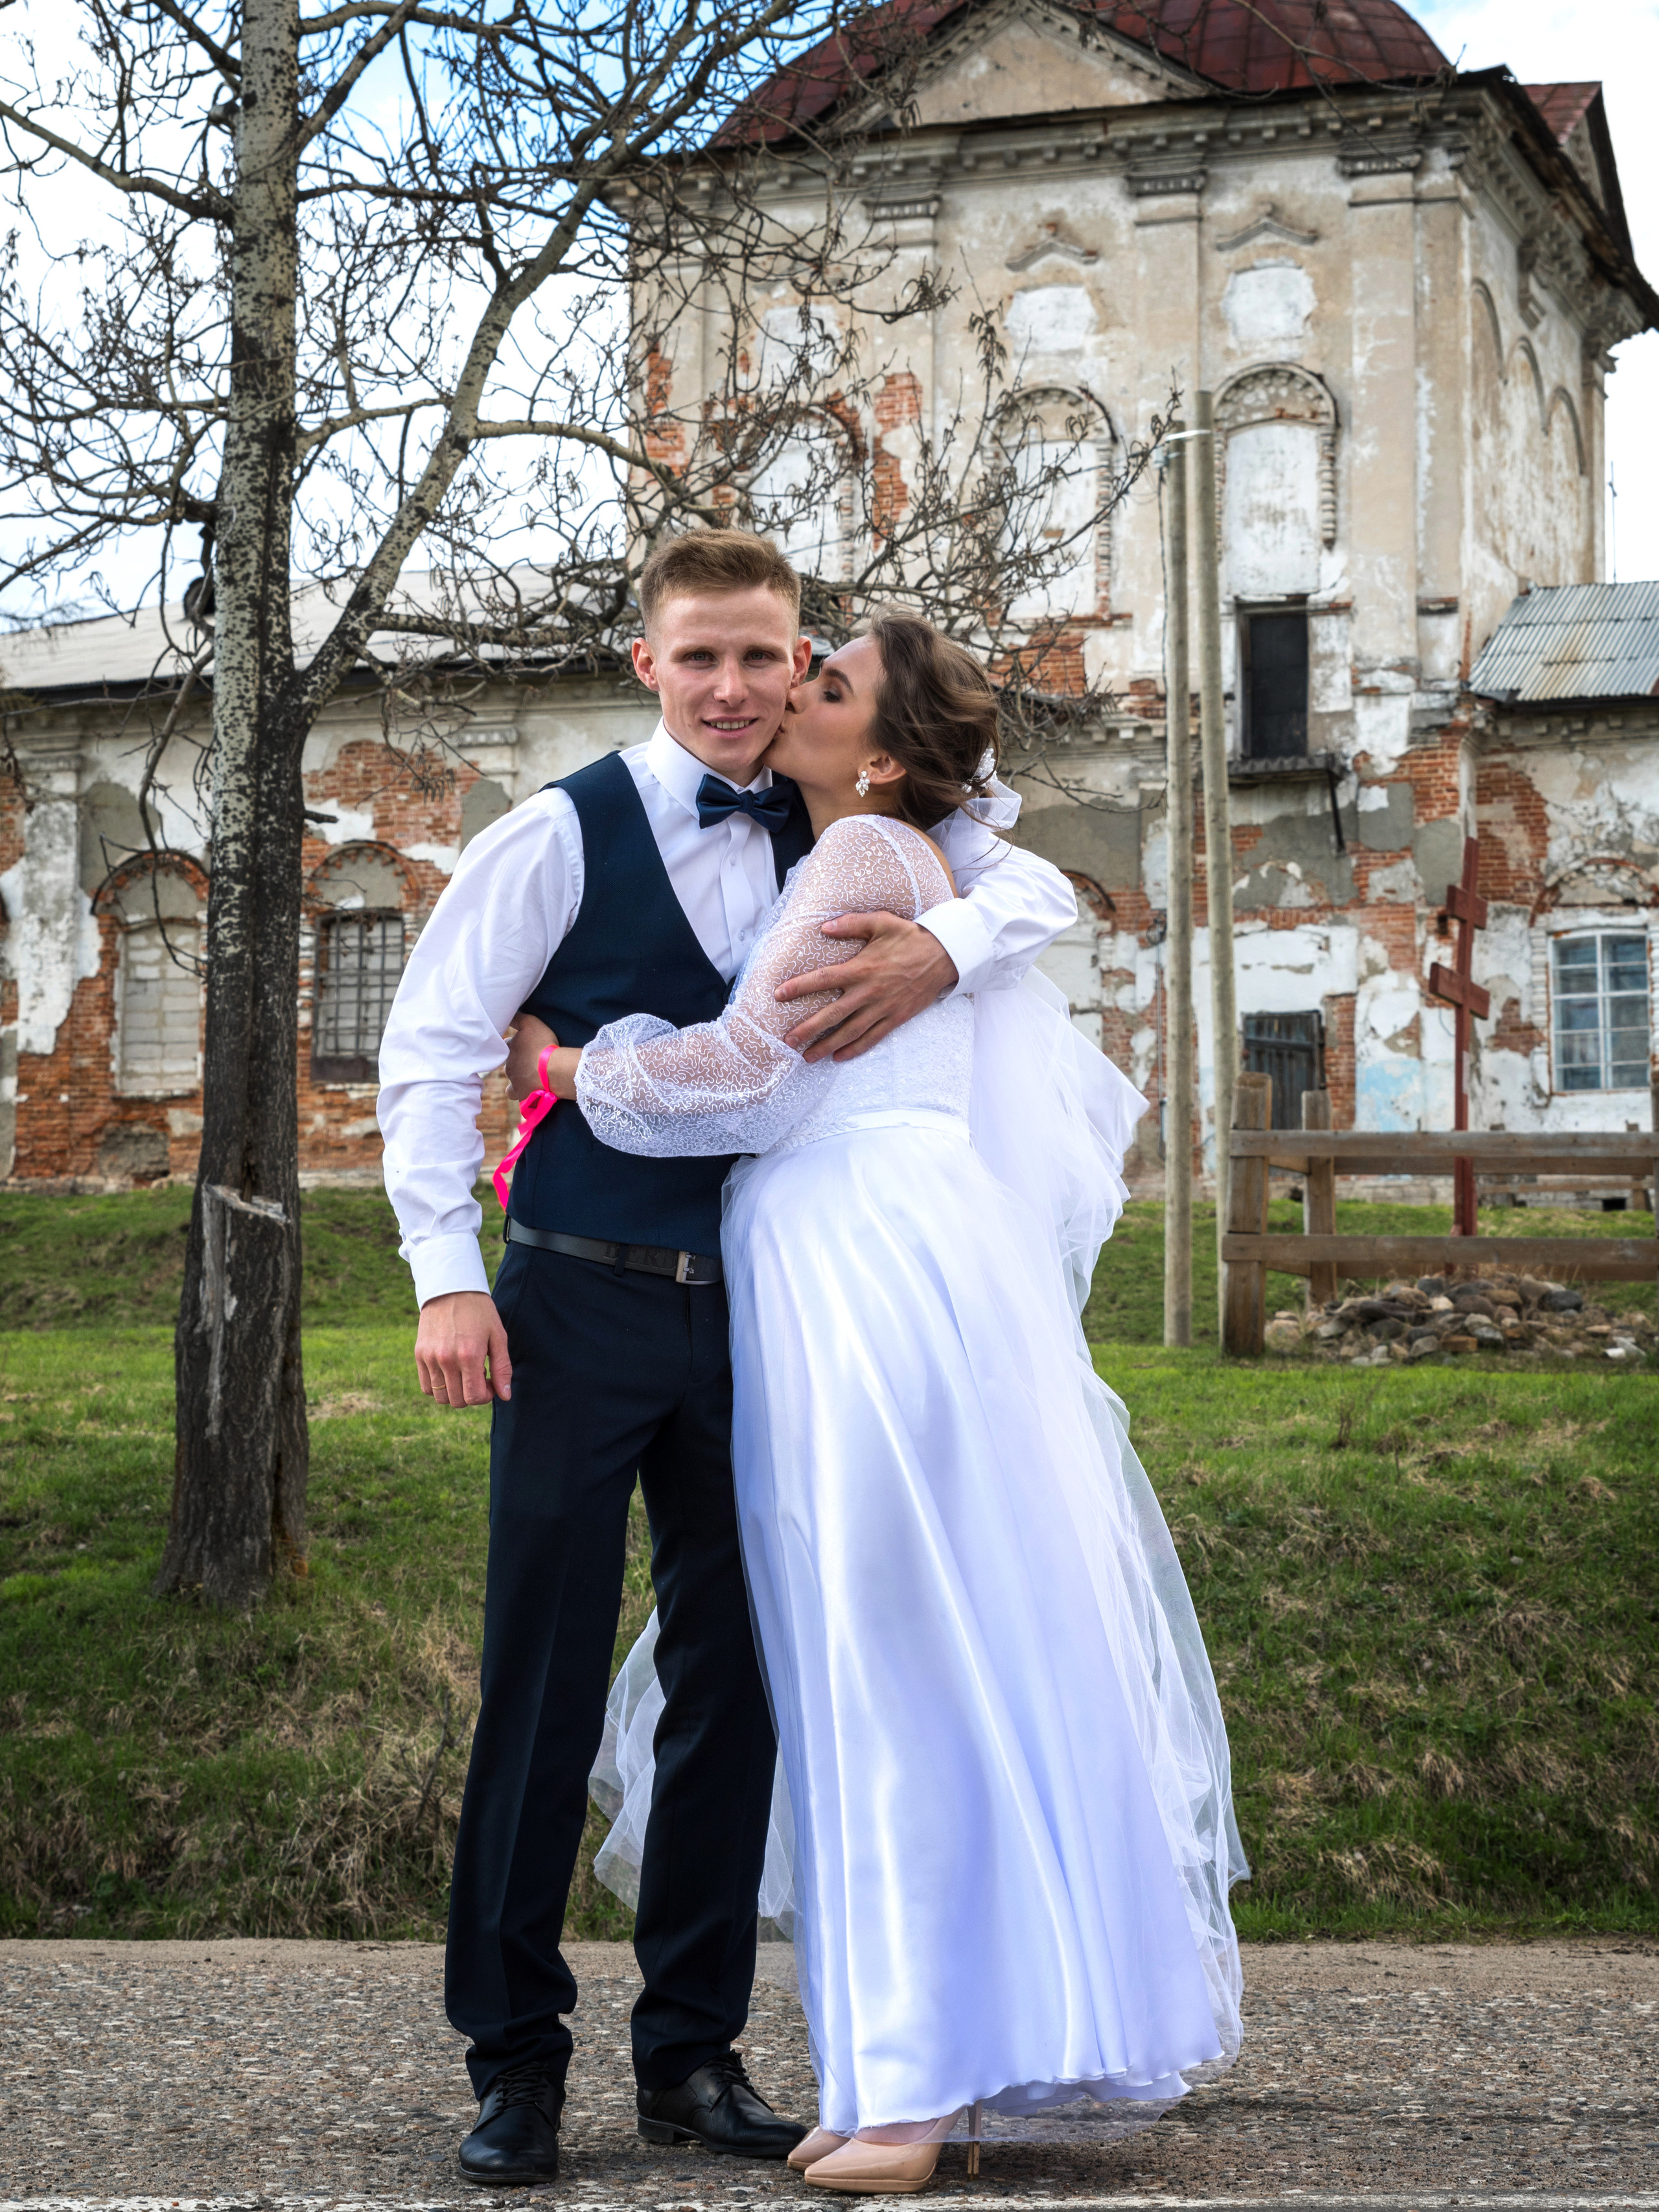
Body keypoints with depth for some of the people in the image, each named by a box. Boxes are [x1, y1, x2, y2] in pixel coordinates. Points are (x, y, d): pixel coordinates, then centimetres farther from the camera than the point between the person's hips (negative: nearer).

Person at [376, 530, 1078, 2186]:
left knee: (734, 1684, 8)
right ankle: (514, 2056, 11)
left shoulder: (832, 843, 8)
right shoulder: (563, 835, -4)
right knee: (543, 1679, -1)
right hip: (582, 1305, -4)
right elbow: (429, 1051, -4)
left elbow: (1036, 889, 3)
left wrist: (942, 949, -20)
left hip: (754, 1308, 4)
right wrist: (448, 1276, -11)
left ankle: (692, 2049, 20)